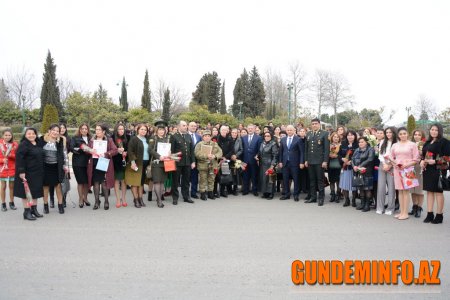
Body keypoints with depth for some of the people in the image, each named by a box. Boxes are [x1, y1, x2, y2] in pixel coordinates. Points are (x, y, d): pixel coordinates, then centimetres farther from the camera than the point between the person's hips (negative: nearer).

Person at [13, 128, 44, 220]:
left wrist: (41, 171, 15)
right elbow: (19, 158, -19)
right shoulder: (23, 145, -12)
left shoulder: (38, 144, 10)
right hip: (27, 172, -7)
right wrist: (21, 171, -26)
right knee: (26, 192, -1)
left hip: (37, 173, 7)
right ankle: (27, 212, 6)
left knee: (36, 191, 13)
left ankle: (34, 209, 24)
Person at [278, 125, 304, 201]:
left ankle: (296, 195, 11)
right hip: (285, 163, 4)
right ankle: (286, 194, 17)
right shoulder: (283, 140, 10)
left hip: (295, 163, -4)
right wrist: (280, 161, 4)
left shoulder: (298, 139, -2)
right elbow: (281, 151, 11)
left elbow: (302, 152, -5)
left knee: (296, 179, 3)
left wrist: (301, 162, -11)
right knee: (285, 179, 7)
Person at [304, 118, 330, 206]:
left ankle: (321, 198, 7)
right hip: (310, 161, 5)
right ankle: (313, 197, 16)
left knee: (320, 180, 1)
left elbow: (327, 148, -7)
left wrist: (325, 161, -12)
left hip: (320, 161, -5)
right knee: (312, 180, 8)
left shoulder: (324, 134, -3)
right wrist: (306, 160, 9)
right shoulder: (308, 134, 12)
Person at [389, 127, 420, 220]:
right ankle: (401, 211, 11)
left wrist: (407, 165, -15)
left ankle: (405, 213, -2)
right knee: (400, 190, 6)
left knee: (405, 190, -5)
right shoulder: (395, 145, 12)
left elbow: (416, 159, -2)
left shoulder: (412, 144, 1)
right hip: (397, 169, 4)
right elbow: (391, 157, 19)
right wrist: (394, 163, -2)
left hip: (407, 169, -4)